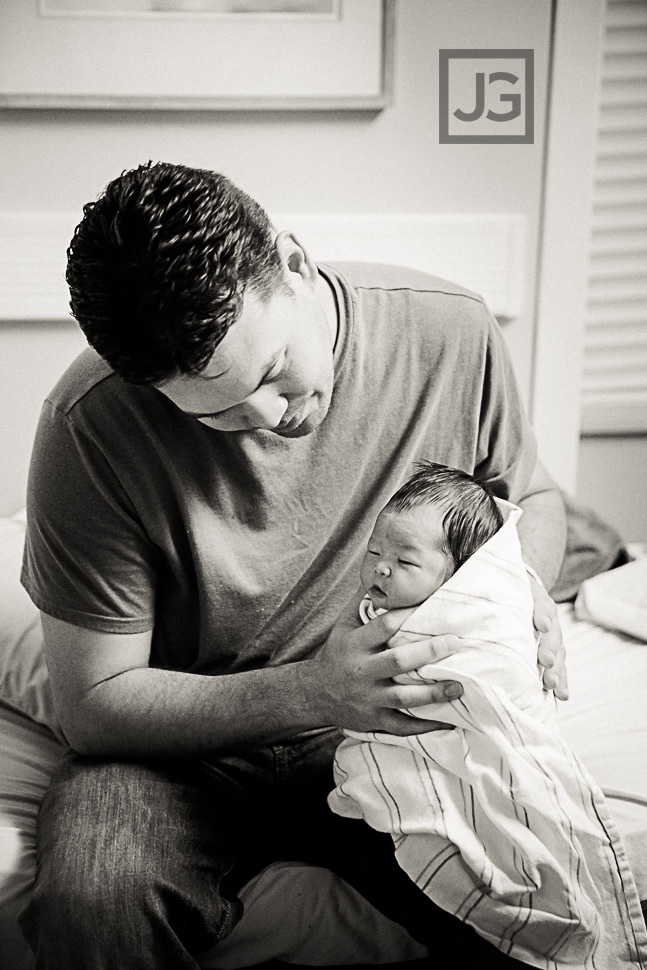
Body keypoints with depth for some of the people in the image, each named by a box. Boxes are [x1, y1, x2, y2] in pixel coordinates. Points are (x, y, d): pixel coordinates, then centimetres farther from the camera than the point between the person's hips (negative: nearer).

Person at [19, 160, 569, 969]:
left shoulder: (450, 332, -13)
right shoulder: (92, 425, -21)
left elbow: (530, 492, 9)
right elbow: (96, 705, -15)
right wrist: (314, 693, -28)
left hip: (396, 731, 2)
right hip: (184, 754, -1)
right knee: (92, 897, -31)